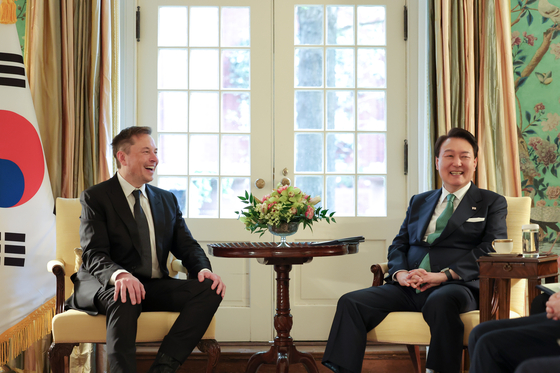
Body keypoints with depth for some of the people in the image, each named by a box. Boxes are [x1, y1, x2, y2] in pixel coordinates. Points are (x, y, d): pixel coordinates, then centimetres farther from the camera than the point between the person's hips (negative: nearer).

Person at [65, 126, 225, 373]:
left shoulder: (167, 200, 19)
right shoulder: (95, 198, 1)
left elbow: (186, 246, 13)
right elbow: (94, 254, -11)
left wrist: (203, 269, -12)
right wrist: (119, 275, -35)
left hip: (154, 287, 5)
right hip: (106, 286, -5)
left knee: (210, 289, -21)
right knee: (125, 298, -40)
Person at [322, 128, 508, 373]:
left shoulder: (493, 203, 14)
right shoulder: (419, 202, 27)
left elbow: (491, 249, -1)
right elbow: (398, 245, 21)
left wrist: (444, 275, -15)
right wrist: (400, 273, -5)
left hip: (456, 286, -4)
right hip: (409, 288, 4)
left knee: (440, 301, -40)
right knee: (351, 302, -18)